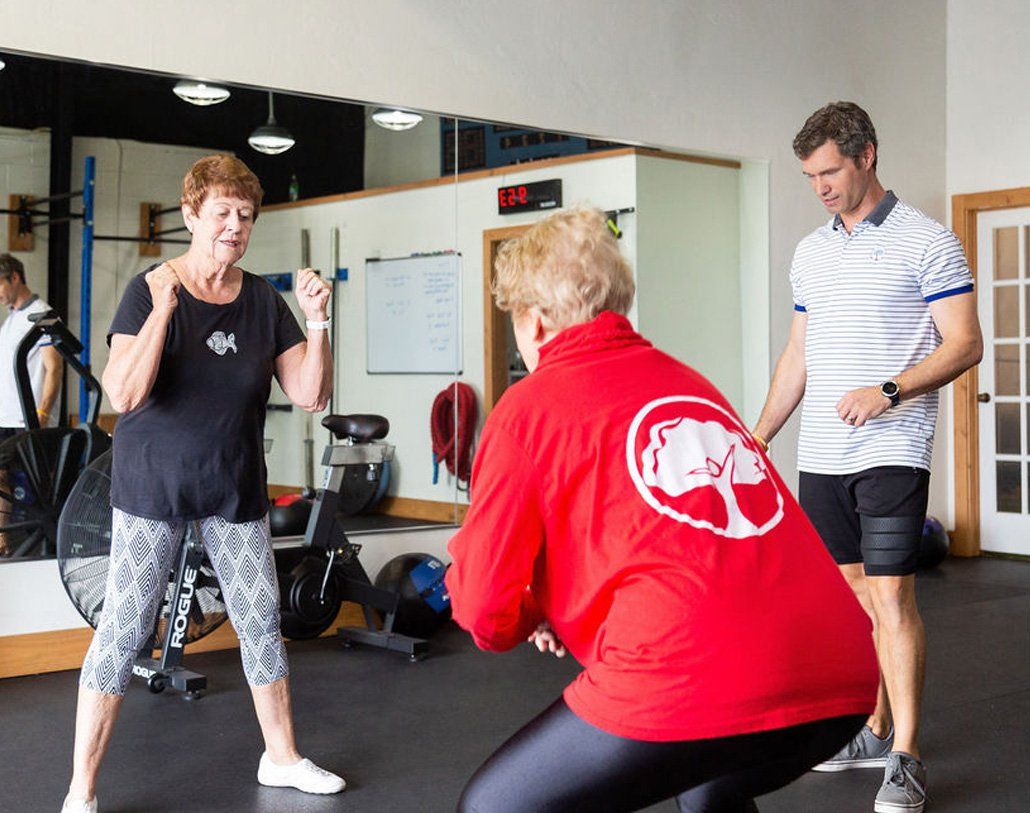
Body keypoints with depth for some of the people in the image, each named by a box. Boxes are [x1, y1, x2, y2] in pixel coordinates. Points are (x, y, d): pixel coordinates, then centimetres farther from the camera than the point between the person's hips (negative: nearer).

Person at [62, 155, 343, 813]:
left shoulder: (263, 301, 2)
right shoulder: (150, 290, -9)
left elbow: (310, 395, -2)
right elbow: (123, 394, -22)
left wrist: (316, 320, -14)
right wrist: (164, 309, -29)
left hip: (236, 487, 4)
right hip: (154, 486, -4)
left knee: (262, 621, 10)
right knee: (124, 628, -4)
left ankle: (282, 757, 29)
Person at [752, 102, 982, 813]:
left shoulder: (927, 242, -4)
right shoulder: (810, 252, 15)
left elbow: (965, 343, -8)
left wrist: (889, 392, -22)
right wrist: (759, 436, 16)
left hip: (891, 453, -6)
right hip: (821, 457, 6)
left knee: (891, 599, -8)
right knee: (851, 596, 11)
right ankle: (874, 731, 23)